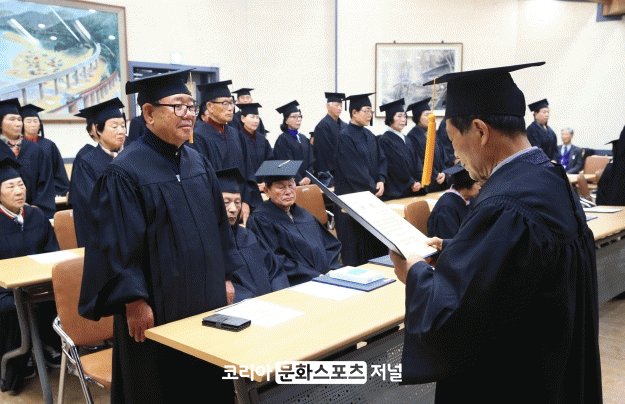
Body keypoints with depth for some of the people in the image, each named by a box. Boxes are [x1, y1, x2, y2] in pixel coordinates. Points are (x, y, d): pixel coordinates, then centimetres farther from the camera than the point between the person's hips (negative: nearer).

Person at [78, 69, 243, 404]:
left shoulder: (198, 163, 6)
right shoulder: (125, 172, -15)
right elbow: (117, 244, -16)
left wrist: (225, 278, 10)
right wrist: (134, 302, -18)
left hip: (207, 298, 7)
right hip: (157, 306, -6)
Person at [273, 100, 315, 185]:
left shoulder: (304, 139, 14)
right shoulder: (283, 139, -6)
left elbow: (311, 161, 9)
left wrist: (308, 177, -7)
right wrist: (299, 180, -20)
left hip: (306, 182, 6)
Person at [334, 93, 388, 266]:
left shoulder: (368, 135, 12)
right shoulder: (345, 136, -11)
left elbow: (381, 159, 11)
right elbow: (353, 168, -17)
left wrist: (381, 181, -6)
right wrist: (372, 187, -14)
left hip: (371, 195, 8)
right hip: (352, 195, -8)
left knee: (374, 240, 10)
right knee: (355, 241, -1)